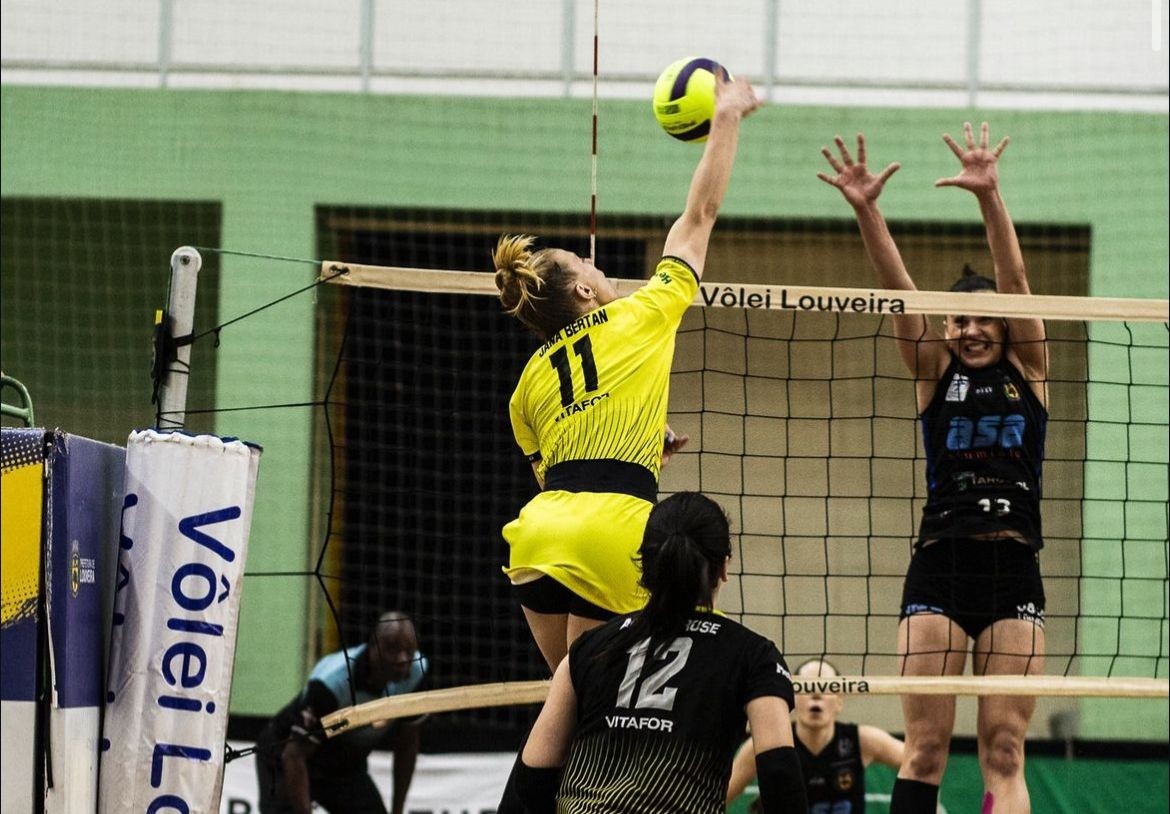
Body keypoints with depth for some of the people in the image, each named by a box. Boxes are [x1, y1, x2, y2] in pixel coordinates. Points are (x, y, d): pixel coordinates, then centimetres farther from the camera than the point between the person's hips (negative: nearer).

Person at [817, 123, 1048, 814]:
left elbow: (1014, 280, -4)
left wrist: (989, 196, -18)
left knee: (1005, 750, -3)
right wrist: (866, 212, -17)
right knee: (925, 749, -3)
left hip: (1014, 574, -1)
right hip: (938, 571, 1)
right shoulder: (936, 373, 10)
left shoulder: (1028, 370, 9)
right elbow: (898, 289, -3)